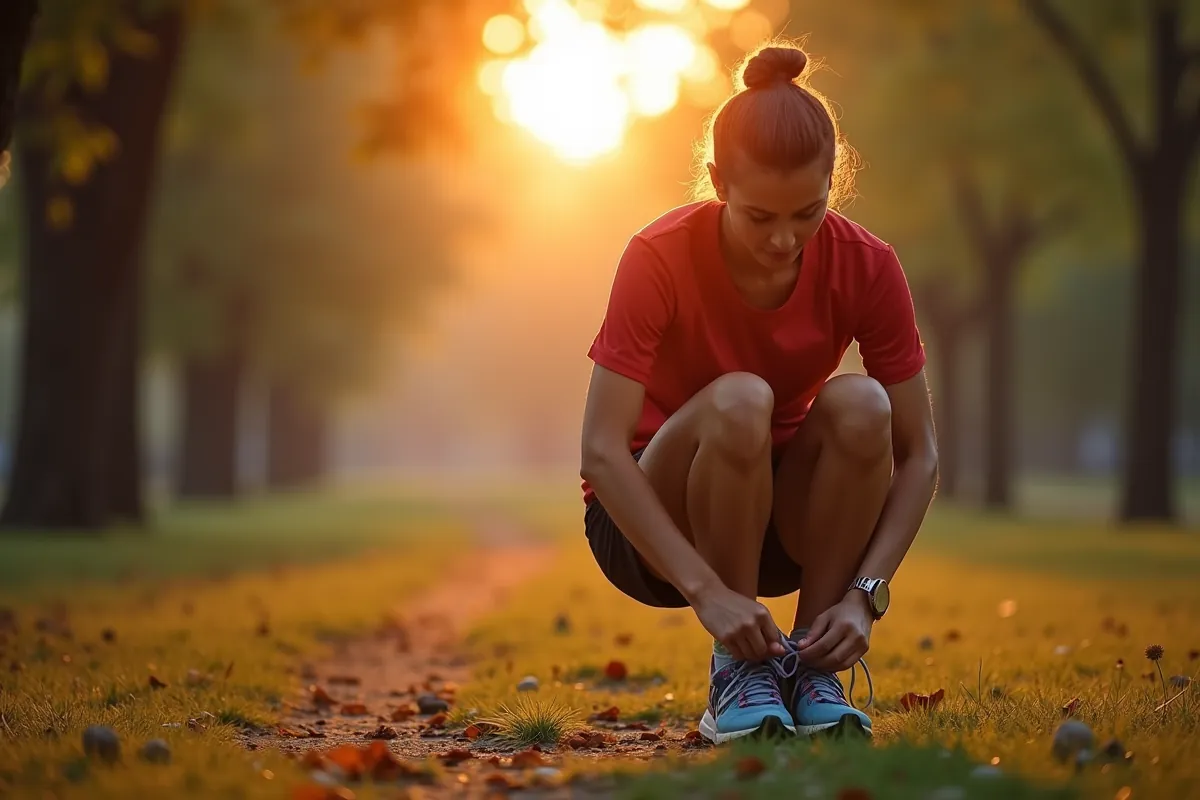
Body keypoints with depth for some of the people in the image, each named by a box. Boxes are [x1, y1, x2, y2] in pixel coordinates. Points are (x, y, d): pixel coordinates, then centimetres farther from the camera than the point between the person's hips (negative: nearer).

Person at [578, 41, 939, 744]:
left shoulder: (866, 267, -14)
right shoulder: (661, 258, -22)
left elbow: (918, 454, -12)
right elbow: (602, 452, -29)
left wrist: (864, 594, -26)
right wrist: (707, 590, -37)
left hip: (787, 522, 3)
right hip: (655, 523, -3)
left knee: (860, 405, -28)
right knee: (737, 401, -34)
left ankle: (810, 668, -16)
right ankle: (738, 672, -20)